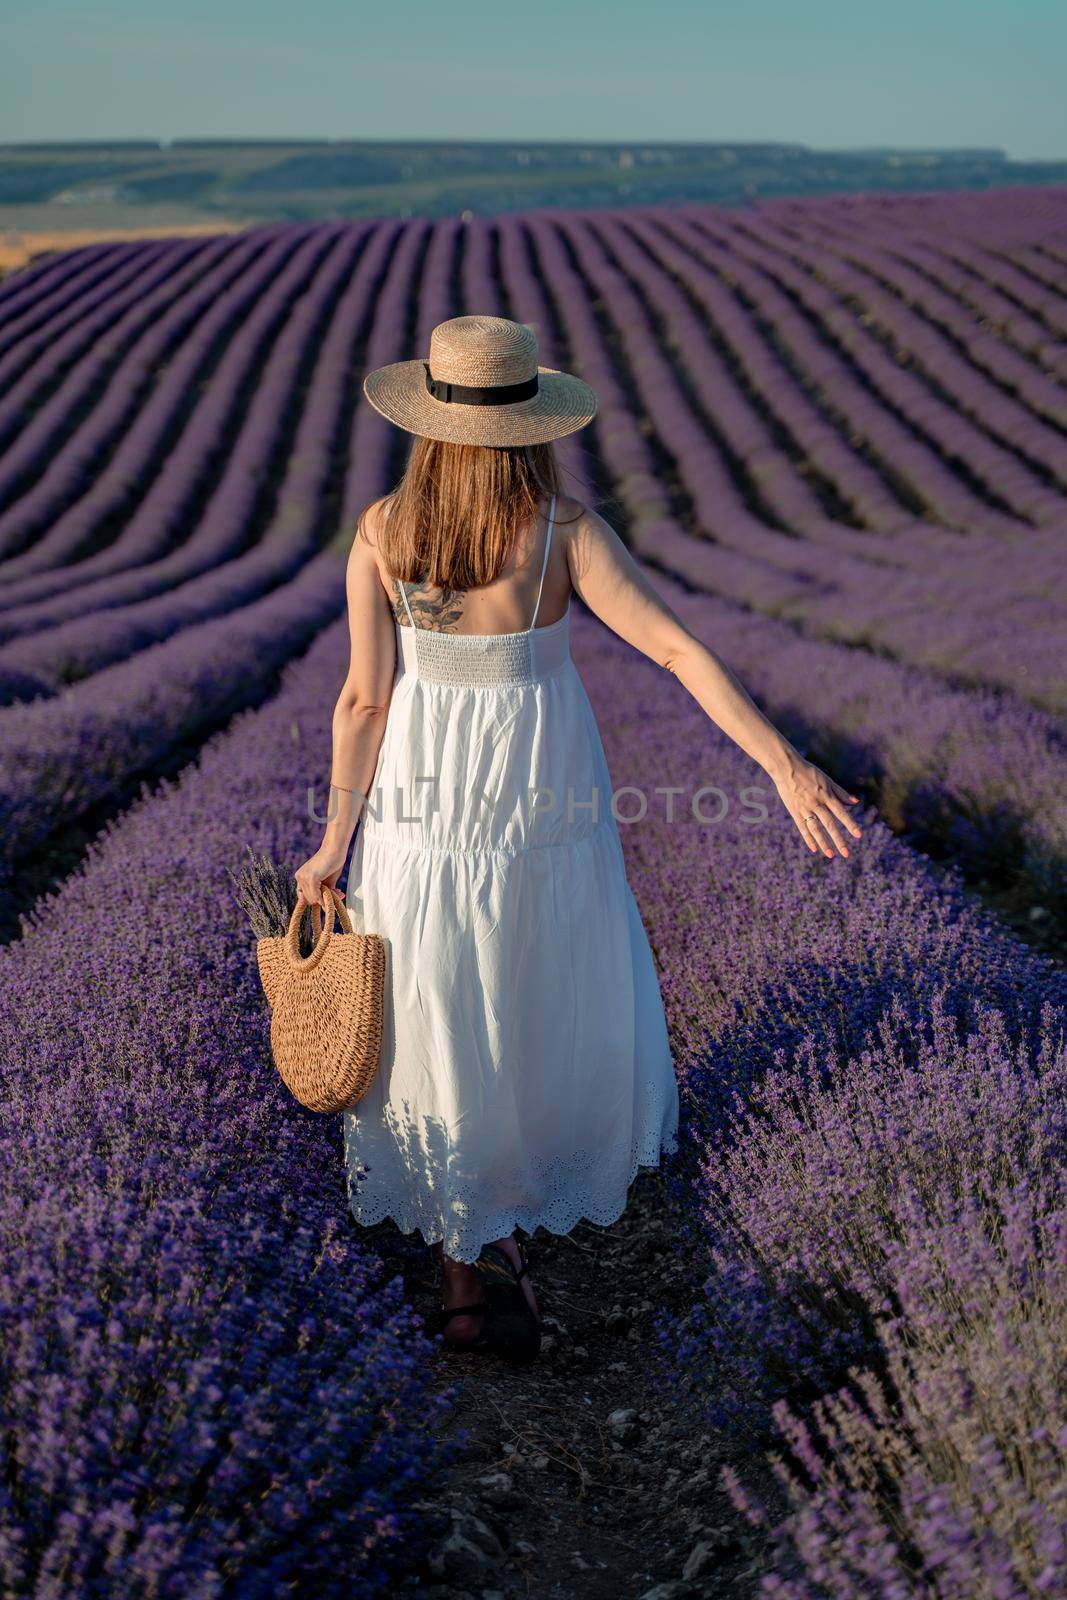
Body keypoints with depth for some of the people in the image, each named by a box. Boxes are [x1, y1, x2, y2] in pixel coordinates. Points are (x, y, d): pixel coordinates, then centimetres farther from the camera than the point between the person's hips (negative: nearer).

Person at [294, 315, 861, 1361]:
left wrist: (335, 841, 0)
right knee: (558, 989, 23)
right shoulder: (565, 532, -13)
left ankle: (470, 1251, 20)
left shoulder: (381, 532, -10)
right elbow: (678, 652, -18)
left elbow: (365, 698, -9)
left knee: (440, 1008, 13)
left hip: (421, 801, 1)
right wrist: (785, 766, -15)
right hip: (544, 800, -1)